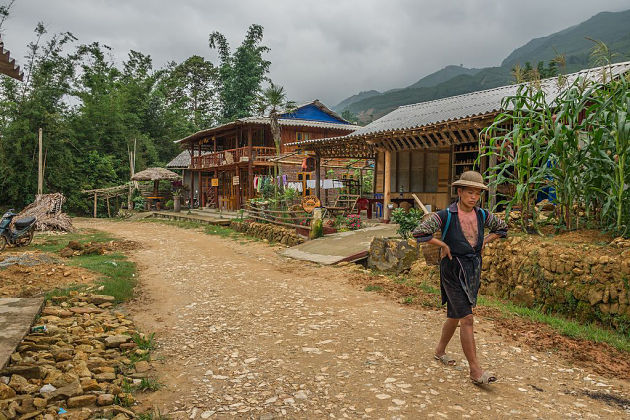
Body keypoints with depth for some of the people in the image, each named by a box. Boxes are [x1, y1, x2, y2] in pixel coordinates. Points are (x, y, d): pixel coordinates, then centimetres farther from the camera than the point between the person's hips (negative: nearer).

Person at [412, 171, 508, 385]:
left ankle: (440, 350, 39)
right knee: (467, 319, -9)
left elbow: (502, 228, 21)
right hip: (453, 270, -6)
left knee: (455, 315, 18)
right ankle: (475, 370, -3)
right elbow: (419, 232, -17)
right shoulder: (446, 216, -13)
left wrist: (484, 241, 8)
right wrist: (444, 245, -13)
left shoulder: (482, 215, 3)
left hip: (473, 270, 6)